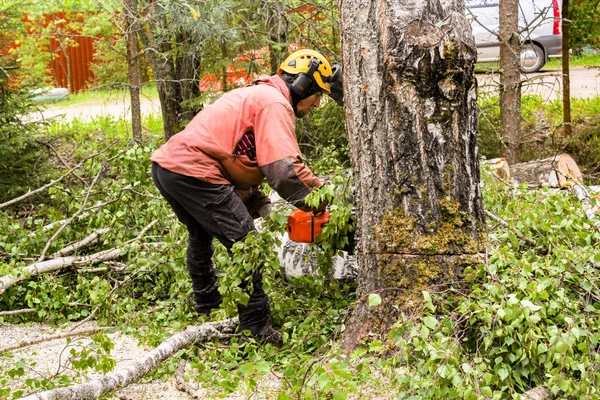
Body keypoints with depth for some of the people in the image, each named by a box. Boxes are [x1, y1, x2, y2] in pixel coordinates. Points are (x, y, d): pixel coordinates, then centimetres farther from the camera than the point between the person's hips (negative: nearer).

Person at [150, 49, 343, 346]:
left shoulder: (254, 96, 25)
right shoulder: (275, 102, -7)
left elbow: (242, 164, 25)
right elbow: (284, 169, -20)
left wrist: (260, 206, 18)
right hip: (193, 172, -11)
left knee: (201, 234, 32)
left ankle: (206, 304, 52)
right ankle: (256, 328, -1)